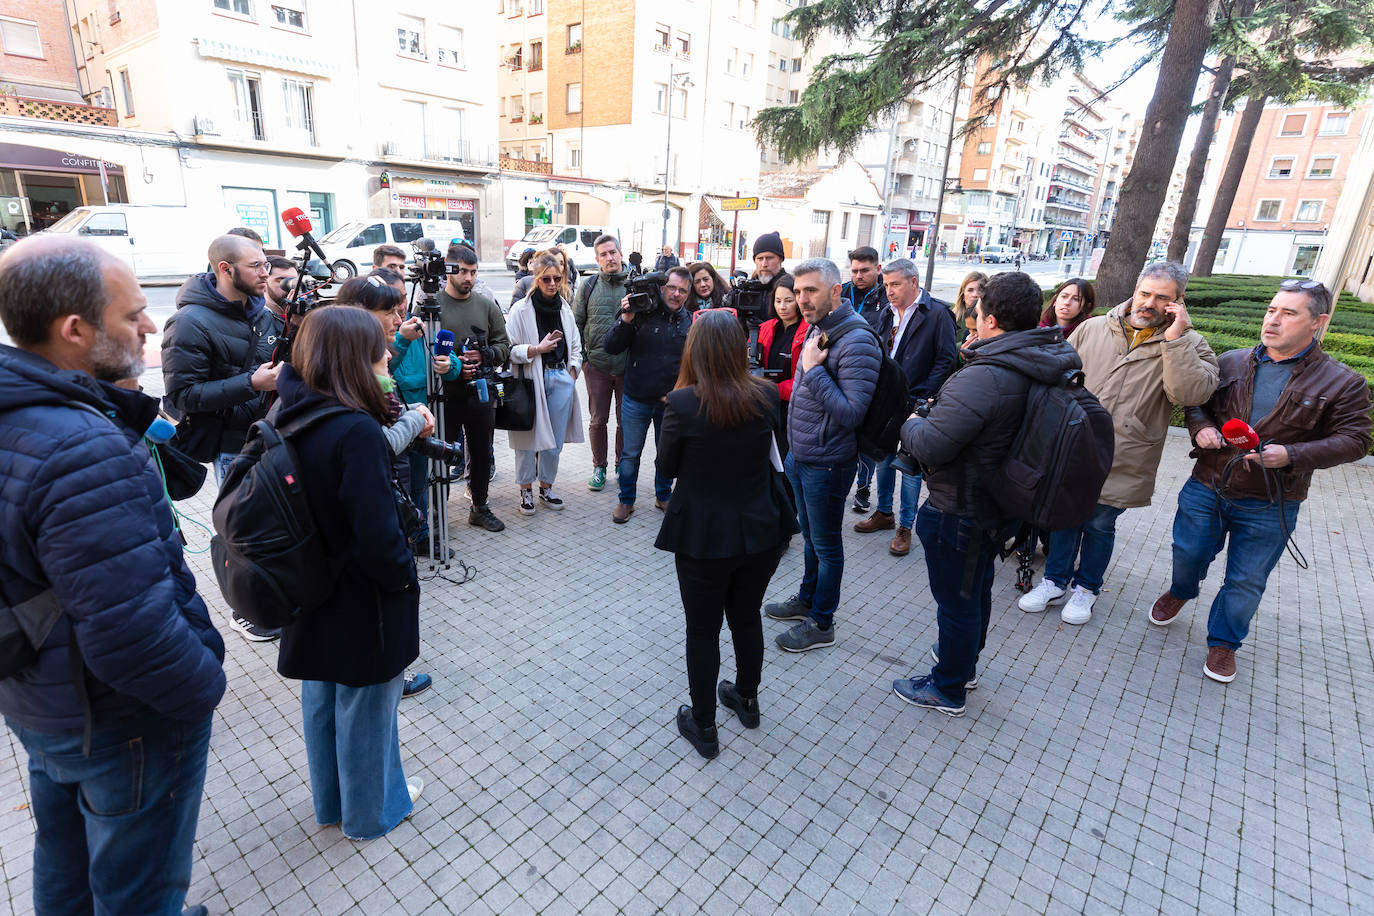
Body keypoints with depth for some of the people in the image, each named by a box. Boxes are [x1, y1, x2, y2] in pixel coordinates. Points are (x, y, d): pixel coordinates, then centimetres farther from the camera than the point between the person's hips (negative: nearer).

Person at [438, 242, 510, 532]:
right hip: (444, 392, -4)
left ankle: (479, 507, 30)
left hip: (480, 391, 4)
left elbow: (503, 345, 11)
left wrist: (484, 356, -9)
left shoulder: (486, 304, 7)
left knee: (481, 453, 14)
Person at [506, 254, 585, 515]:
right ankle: (526, 490, 18)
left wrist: (572, 372, 9)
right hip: (531, 380, -4)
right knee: (529, 436, 2)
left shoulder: (564, 308, 11)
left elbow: (575, 346, 19)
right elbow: (509, 349, -9)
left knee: (555, 439, 9)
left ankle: (546, 488, 24)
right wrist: (537, 349, -18)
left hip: (561, 378, 5)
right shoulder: (521, 310, -6)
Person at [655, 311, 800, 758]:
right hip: (762, 531, 4)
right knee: (747, 617, 24)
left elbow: (666, 466, -5)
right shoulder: (767, 396, -8)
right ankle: (747, 698, 46)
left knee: (703, 630, 14)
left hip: (703, 536, -4)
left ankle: (703, 726, 30)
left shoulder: (683, 403, -19)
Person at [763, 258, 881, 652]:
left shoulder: (856, 340, -22)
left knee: (825, 544, 8)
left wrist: (814, 370, -25)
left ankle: (821, 623, 25)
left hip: (826, 464, -8)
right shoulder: (817, 328, 7)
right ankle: (806, 599, 43)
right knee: (810, 535, 23)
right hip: (799, 457, 9)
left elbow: (851, 413, -27)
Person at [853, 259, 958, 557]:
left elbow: (946, 359, -11)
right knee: (883, 459, 16)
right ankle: (884, 513, 33)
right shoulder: (886, 313, 9)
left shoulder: (937, 314, -9)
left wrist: (920, 396, -16)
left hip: (915, 404, -6)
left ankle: (905, 526, 15)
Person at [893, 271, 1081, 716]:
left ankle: (947, 689, 28)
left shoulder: (982, 378, -31)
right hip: (996, 504, 9)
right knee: (977, 589, 26)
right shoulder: (1045, 367, -1)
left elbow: (929, 447, -30)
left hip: (959, 512, -9)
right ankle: (965, 662, 48)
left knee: (955, 599, 8)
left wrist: (910, 424, -9)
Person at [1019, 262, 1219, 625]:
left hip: (1121, 464, -2)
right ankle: (1056, 581, 32)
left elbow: (1192, 394, -21)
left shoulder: (1188, 346, -2)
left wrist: (1175, 339, -21)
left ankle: (1087, 587, 33)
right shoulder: (1092, 328, 3)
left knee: (1100, 525, 12)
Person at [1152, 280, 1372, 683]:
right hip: (1206, 488, 2)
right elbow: (1196, 401, 12)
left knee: (1245, 582, 9)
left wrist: (1291, 455, -22)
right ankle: (1180, 593, 48)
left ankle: (1223, 642, 30)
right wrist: (1201, 426, -10)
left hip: (1268, 507, -2)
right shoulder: (1230, 362, 1)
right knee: (1189, 554, 15)